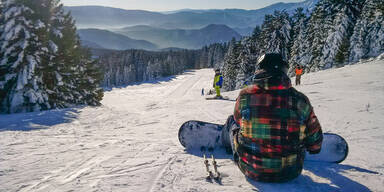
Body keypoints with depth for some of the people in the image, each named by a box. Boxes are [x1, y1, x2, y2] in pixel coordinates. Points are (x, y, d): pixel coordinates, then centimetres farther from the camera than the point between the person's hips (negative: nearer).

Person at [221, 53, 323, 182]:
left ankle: (227, 144, 58)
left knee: (232, 121, 26)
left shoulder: (245, 95, -15)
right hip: (290, 173, 1)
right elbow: (315, 141, -5)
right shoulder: (300, 100, -14)